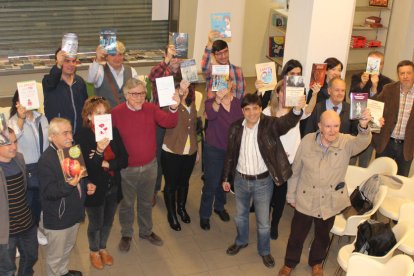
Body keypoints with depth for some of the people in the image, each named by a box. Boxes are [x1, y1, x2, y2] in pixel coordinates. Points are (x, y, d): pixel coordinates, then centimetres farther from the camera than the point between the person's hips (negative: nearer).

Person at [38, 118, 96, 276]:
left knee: (68, 247, 28)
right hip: (57, 218, -8)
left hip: (74, 212, 8)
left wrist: (86, 185, 2)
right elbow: (48, 192, -27)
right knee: (55, 255, 10)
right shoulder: (46, 159, -24)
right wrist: (68, 185, -39)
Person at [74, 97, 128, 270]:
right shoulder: (82, 136, -18)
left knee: (108, 222, 22)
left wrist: (107, 164, -21)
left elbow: (124, 159, -6)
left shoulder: (113, 131, -6)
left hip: (113, 187, 4)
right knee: (96, 224, 16)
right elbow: (85, 167, -22)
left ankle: (103, 248, 48)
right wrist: (99, 151, -36)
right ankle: (94, 252, 42)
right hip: (94, 188, -4)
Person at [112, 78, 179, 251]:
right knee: (127, 204, 16)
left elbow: (169, 123, -17)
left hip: (150, 166, 3)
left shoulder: (151, 109, -7)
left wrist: (173, 109, -35)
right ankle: (126, 234, 37)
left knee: (146, 202, 21)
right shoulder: (117, 113, -15)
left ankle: (146, 231, 42)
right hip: (127, 169, -3)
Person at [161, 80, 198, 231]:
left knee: (184, 182, 22)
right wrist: (179, 92, -53)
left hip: (190, 152, 5)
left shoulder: (191, 104, 4)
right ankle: (171, 214, 27)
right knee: (171, 184, 9)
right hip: (172, 153, -5)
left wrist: (196, 148, 16)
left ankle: (181, 208, 42)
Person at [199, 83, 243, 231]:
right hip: (214, 149, -4)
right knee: (211, 184, 0)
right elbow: (210, 114, -40)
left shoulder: (238, 102, -6)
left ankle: (219, 206, 44)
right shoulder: (211, 102, -17)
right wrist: (218, 100, -59)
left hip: (232, 149, 4)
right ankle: (204, 215, 19)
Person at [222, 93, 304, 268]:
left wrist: (297, 109, -56)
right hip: (240, 180, 3)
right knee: (240, 215, 23)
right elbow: (230, 154, 4)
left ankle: (264, 251, 34)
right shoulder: (236, 127, -5)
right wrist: (225, 177, 9)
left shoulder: (269, 124, -14)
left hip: (262, 182, -3)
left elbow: (287, 122, -35)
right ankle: (241, 241, 49)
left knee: (263, 221, 10)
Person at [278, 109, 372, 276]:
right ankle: (290, 262, 44)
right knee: (297, 234, 17)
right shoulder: (307, 141, -14)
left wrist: (363, 127, -59)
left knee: (323, 236, 24)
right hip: (305, 200, -1)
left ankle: (316, 262, 51)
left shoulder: (346, 143, -15)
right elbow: (295, 170, -5)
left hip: (331, 202, 1)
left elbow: (362, 142, -38)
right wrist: (291, 195, 2)